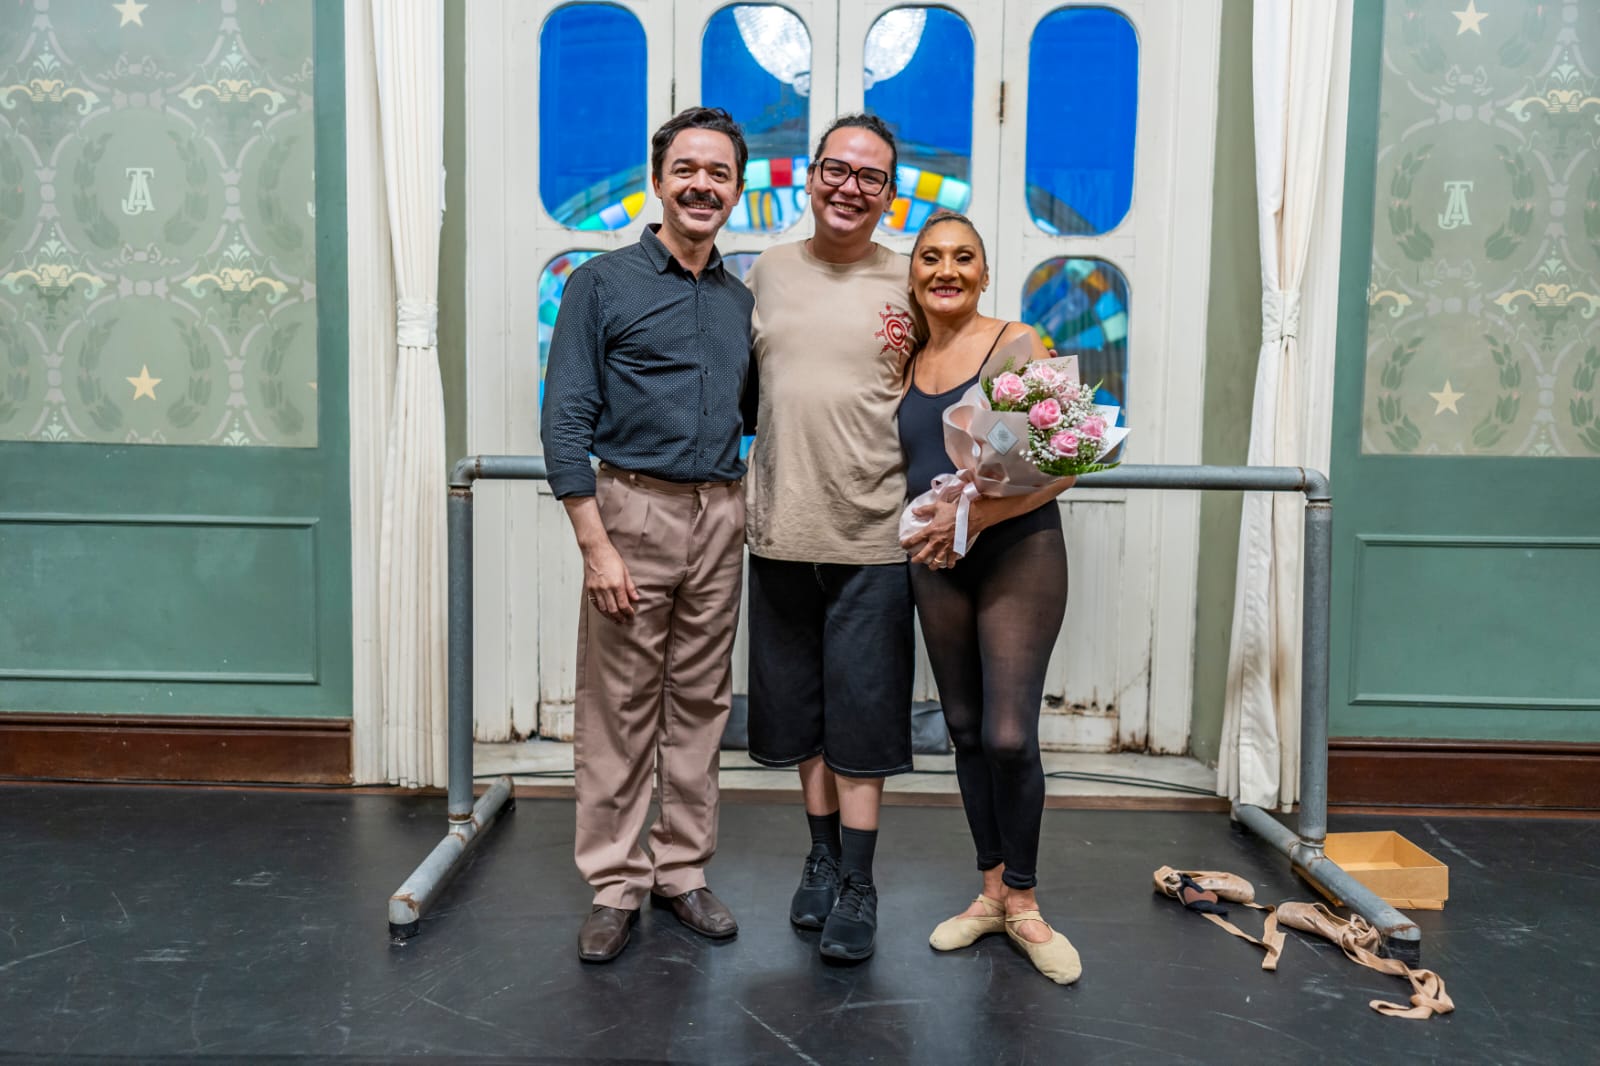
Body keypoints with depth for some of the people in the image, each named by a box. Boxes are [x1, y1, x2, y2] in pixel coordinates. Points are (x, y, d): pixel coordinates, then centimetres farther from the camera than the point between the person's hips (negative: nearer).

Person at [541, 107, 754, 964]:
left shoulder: (741, 301, 14)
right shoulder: (602, 283, -1)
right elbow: (565, 421, -6)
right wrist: (595, 544, -14)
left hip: (720, 517, 5)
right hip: (634, 507, -4)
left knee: (700, 703, 10)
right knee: (618, 709, 0)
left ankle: (681, 869, 23)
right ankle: (613, 885, 13)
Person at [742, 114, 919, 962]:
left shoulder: (912, 284, 1)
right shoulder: (769, 270, 10)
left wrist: (909, 368, -14)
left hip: (871, 535, -3)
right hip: (780, 529, 4)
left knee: (861, 712, 1)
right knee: (801, 708, 13)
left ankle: (857, 886, 13)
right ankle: (823, 857, 30)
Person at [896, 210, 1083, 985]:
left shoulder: (1016, 344, -5)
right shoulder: (907, 361, 11)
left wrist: (975, 513, -20)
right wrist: (916, 527, 2)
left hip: (1018, 552, -5)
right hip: (935, 564, 5)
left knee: (1009, 736, -11)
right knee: (965, 730, 10)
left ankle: (1023, 904, 9)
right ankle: (991, 892, 25)